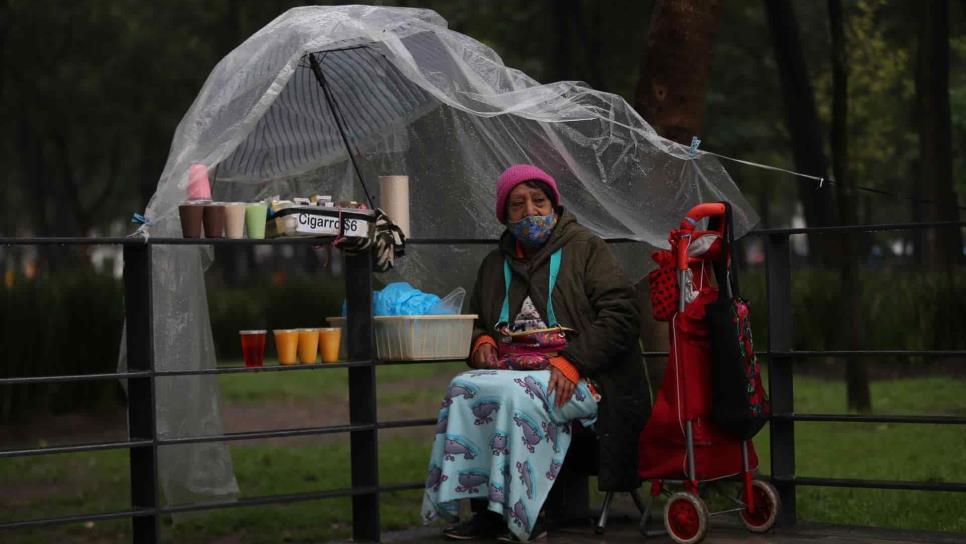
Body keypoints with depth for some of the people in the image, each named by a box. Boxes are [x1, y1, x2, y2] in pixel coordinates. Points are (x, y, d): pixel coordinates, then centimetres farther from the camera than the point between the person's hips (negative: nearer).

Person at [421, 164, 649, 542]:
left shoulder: (586, 249, 6)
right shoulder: (495, 264, 24)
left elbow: (621, 313, -5)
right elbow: (476, 321, 37)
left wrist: (573, 361, -16)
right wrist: (481, 340, 10)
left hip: (574, 377, -5)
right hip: (510, 367, 5)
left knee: (517, 394, -36)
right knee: (462, 389, -26)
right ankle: (487, 510, -26)